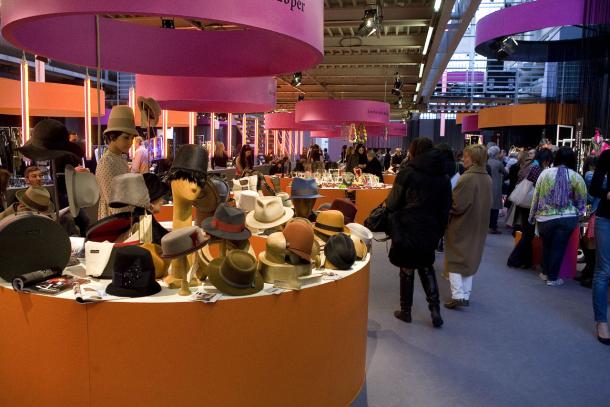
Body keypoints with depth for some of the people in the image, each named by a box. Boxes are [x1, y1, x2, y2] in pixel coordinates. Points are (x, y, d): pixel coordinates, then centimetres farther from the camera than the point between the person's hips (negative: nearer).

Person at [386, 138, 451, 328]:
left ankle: (405, 311, 21)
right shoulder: (442, 177, 4)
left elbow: (392, 203, -8)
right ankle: (435, 309, 11)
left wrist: (387, 204, 14)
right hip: (430, 232, 4)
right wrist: (439, 230, 15)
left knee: (407, 269, 9)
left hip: (406, 230, -4)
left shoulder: (407, 172, -11)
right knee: (426, 267, 20)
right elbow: (446, 207, 8)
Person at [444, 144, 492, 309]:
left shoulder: (467, 178, -22)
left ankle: (457, 295, -2)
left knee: (455, 260, 4)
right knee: (470, 260, 16)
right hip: (478, 227, 7)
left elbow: (456, 205, -22)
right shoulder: (487, 179, 2)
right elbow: (487, 203, 11)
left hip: (461, 226, -7)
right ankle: (466, 295, 22)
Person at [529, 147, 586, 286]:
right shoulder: (576, 176, -3)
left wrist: (532, 216, 11)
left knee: (546, 245, 19)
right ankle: (552, 278, 15)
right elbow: (581, 200, 3)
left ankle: (545, 273, 30)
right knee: (558, 248, 7)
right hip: (567, 218, -1)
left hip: (545, 217, 1)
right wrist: (577, 213, 20)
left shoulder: (545, 173, -1)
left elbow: (536, 196, 2)